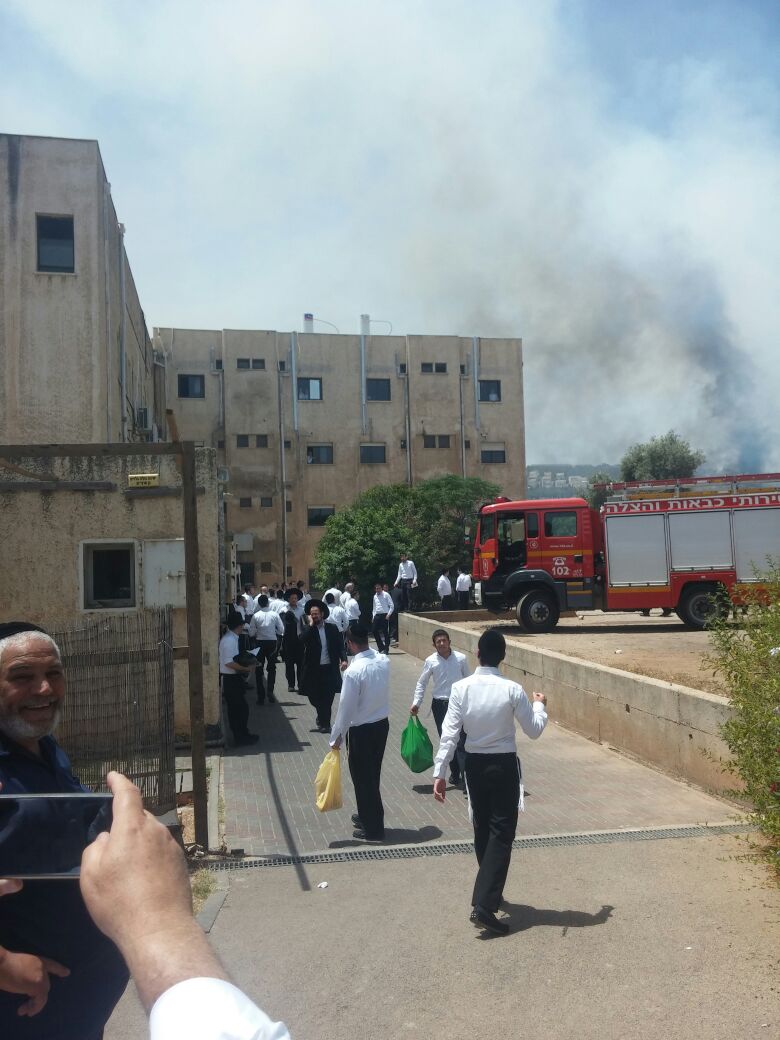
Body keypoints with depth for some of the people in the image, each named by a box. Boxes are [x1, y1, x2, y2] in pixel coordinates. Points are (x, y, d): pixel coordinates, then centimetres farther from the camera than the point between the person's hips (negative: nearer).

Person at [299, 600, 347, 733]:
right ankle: (323, 723, 27)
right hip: (314, 669, 0)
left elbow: (340, 646, 4)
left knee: (327, 698, 2)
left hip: (329, 669, 0)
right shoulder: (308, 630, 2)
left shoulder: (332, 629, 4)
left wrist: (343, 659, -12)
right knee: (314, 697, 6)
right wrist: (311, 625, -15)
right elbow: (303, 641, -18)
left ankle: (324, 724, 19)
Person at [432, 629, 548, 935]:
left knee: (482, 828, 20)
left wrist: (439, 772, -5)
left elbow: (449, 733, -11)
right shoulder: (512, 690, -15)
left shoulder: (461, 688, -10)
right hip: (504, 764, -3)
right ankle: (483, 905, -8)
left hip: (474, 764, 3)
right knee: (502, 832, 2)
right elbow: (534, 731, -5)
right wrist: (539, 705, 14)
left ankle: (490, 891, 36)